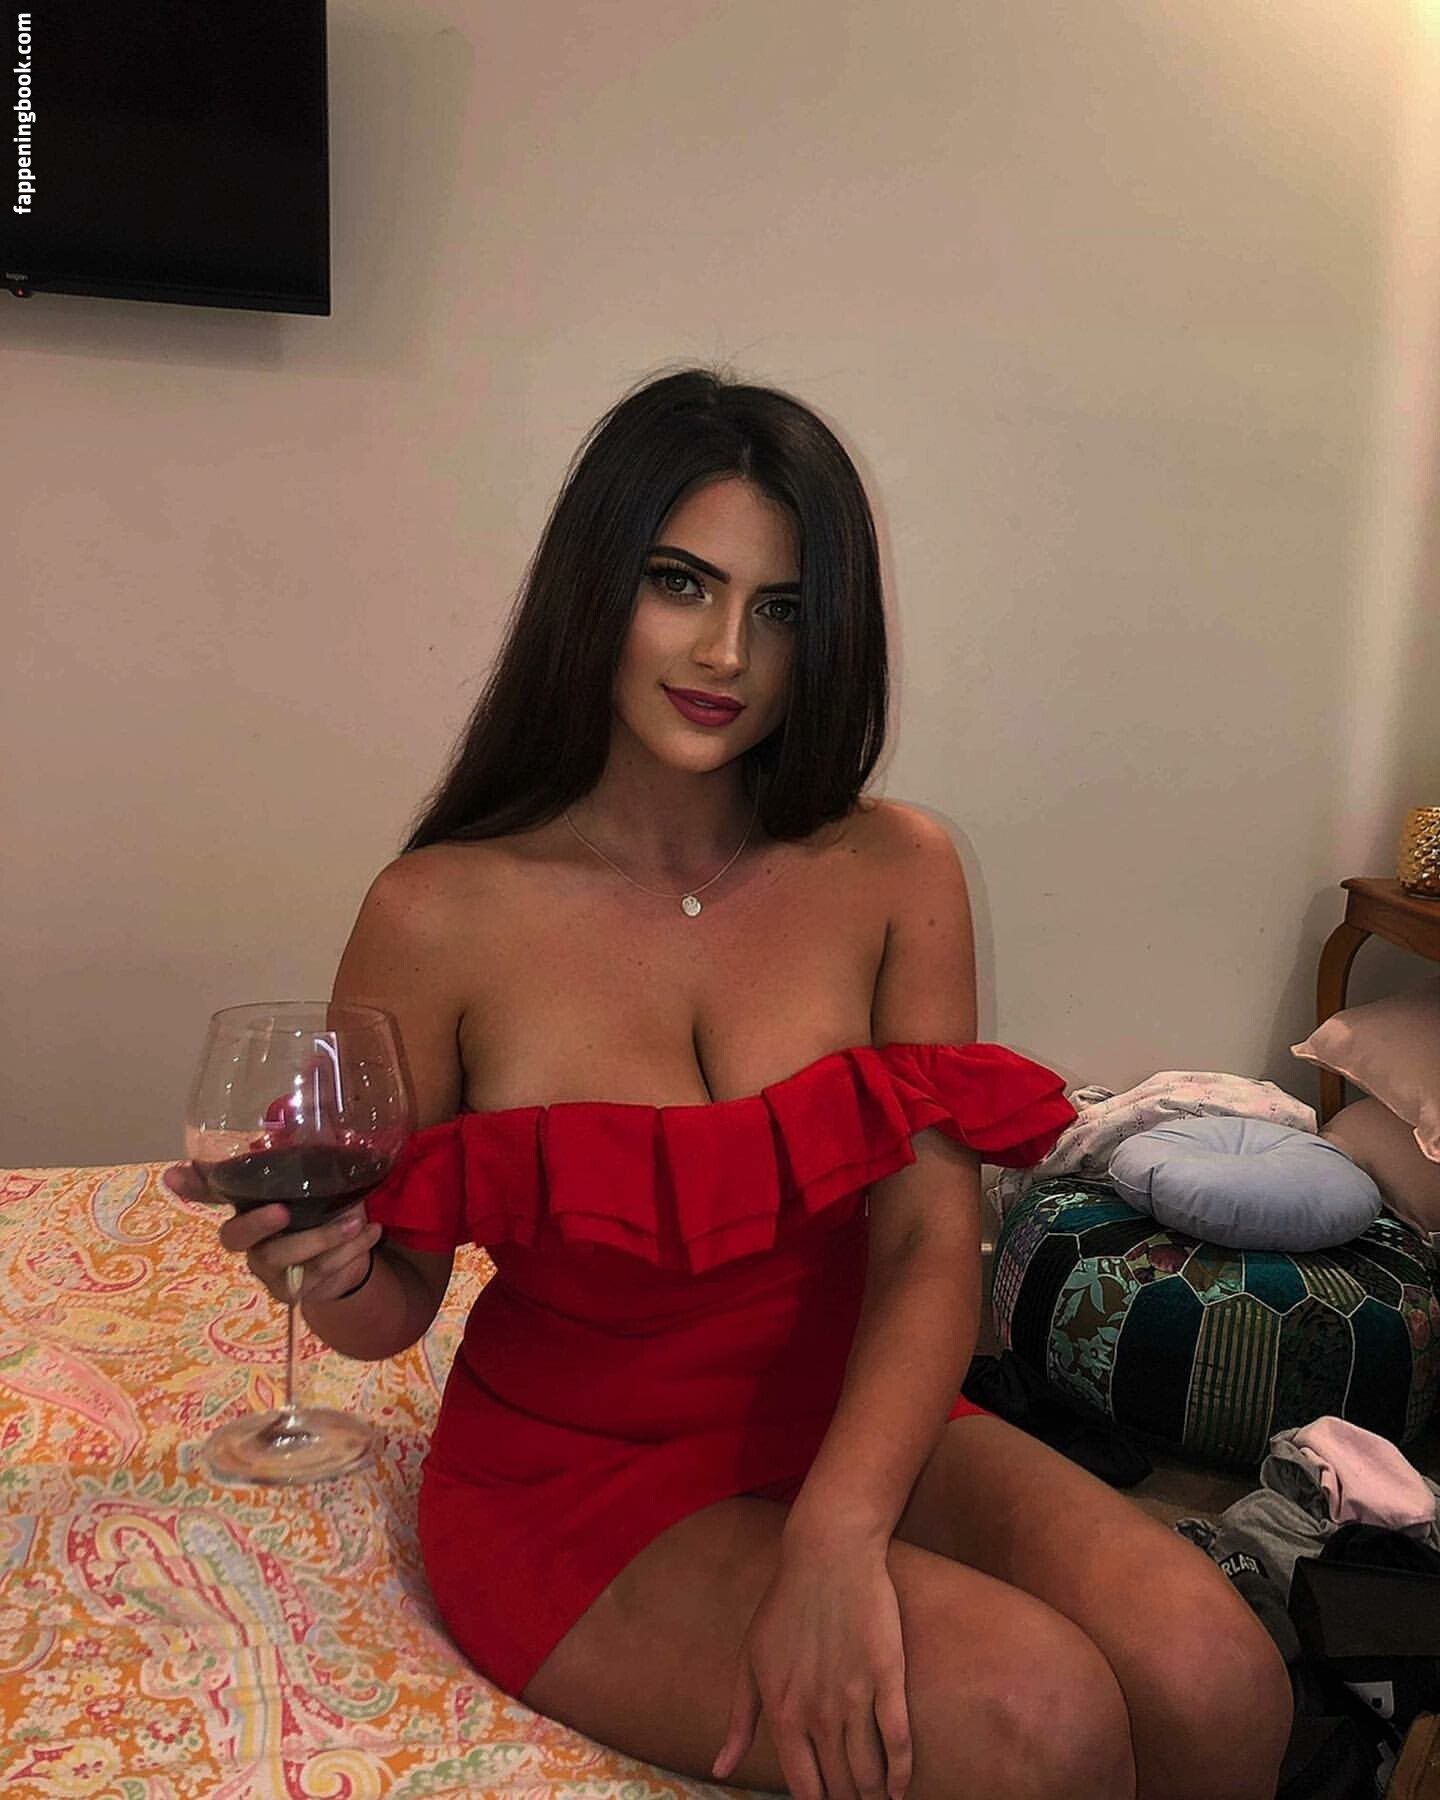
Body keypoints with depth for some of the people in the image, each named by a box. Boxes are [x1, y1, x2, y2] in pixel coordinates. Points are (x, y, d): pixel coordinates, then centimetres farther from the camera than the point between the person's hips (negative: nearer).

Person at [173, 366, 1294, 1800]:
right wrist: (333, 1268, -24)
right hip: (577, 1472, -2)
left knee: (1213, 1682, -21)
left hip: (852, 1425, 3)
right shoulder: (439, 916, -11)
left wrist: (837, 1534, -26)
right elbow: (394, 1311, -1)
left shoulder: (895, 873, -5)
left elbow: (931, 1248, -11)